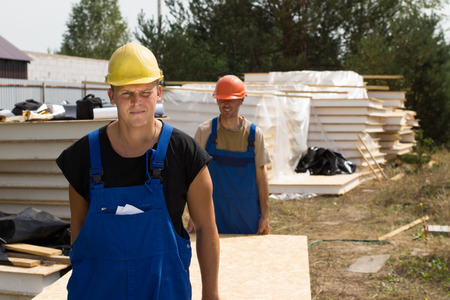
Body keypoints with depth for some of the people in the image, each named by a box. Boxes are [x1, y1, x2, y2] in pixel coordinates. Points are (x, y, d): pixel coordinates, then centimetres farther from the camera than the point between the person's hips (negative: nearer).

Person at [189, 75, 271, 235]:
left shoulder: (254, 133, 1)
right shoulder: (204, 131, -1)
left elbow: (261, 176, 4)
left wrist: (265, 216, 1)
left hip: (248, 215, 1)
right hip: (213, 213, 0)